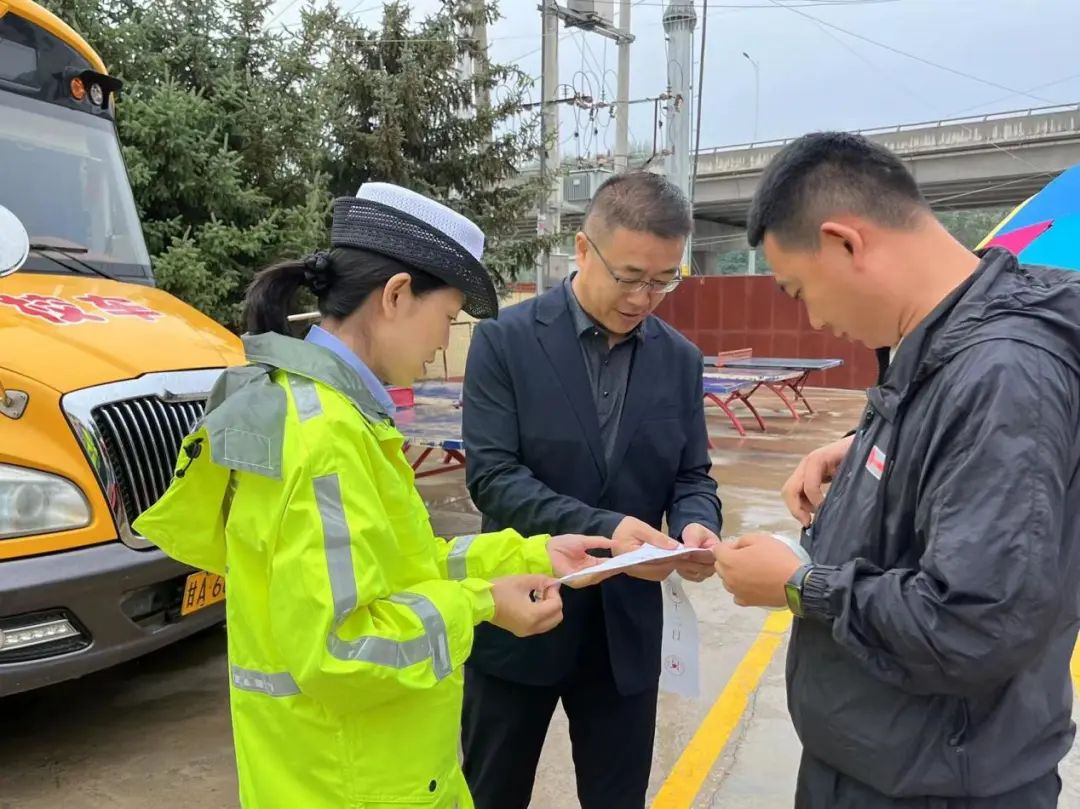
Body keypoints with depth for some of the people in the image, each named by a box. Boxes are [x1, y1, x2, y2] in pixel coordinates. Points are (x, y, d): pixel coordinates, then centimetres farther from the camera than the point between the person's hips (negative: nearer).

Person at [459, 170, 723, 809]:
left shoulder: (680, 359, 2)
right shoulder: (506, 340, -10)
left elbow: (692, 476, 6)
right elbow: (491, 475, -16)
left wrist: (697, 528, -17)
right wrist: (602, 529, -28)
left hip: (627, 626, 3)